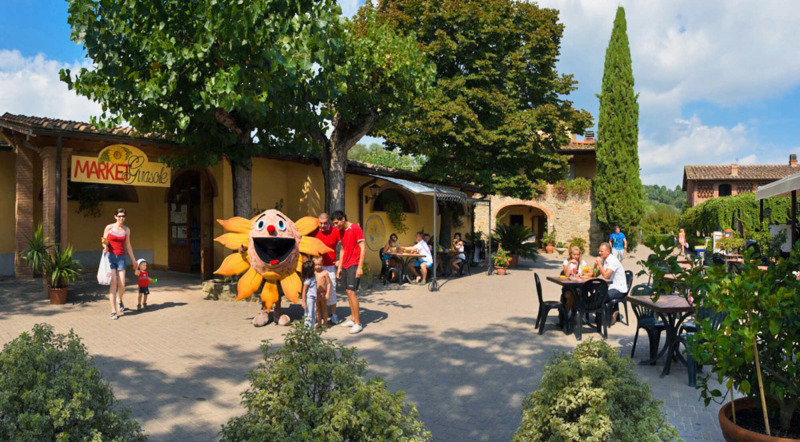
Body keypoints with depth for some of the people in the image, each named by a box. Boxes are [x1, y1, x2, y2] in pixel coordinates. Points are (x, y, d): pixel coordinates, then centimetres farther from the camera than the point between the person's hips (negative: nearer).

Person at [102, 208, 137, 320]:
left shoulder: (126, 229, 8)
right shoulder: (109, 227, 1)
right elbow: (104, 241, 7)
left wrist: (133, 259, 16)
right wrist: (105, 246, -16)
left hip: (121, 258, 2)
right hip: (110, 256, -2)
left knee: (122, 285, -3)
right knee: (113, 283, -12)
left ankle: (120, 301, 31)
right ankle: (113, 311, -7)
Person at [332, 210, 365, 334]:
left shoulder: (356, 229, -12)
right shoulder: (341, 231, 13)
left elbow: (363, 248, -15)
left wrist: (360, 267, -19)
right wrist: (339, 266, 16)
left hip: (354, 265, -8)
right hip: (345, 265, 8)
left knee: (351, 292, -12)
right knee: (348, 292, 9)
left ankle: (358, 323, -6)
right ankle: (353, 319, 18)